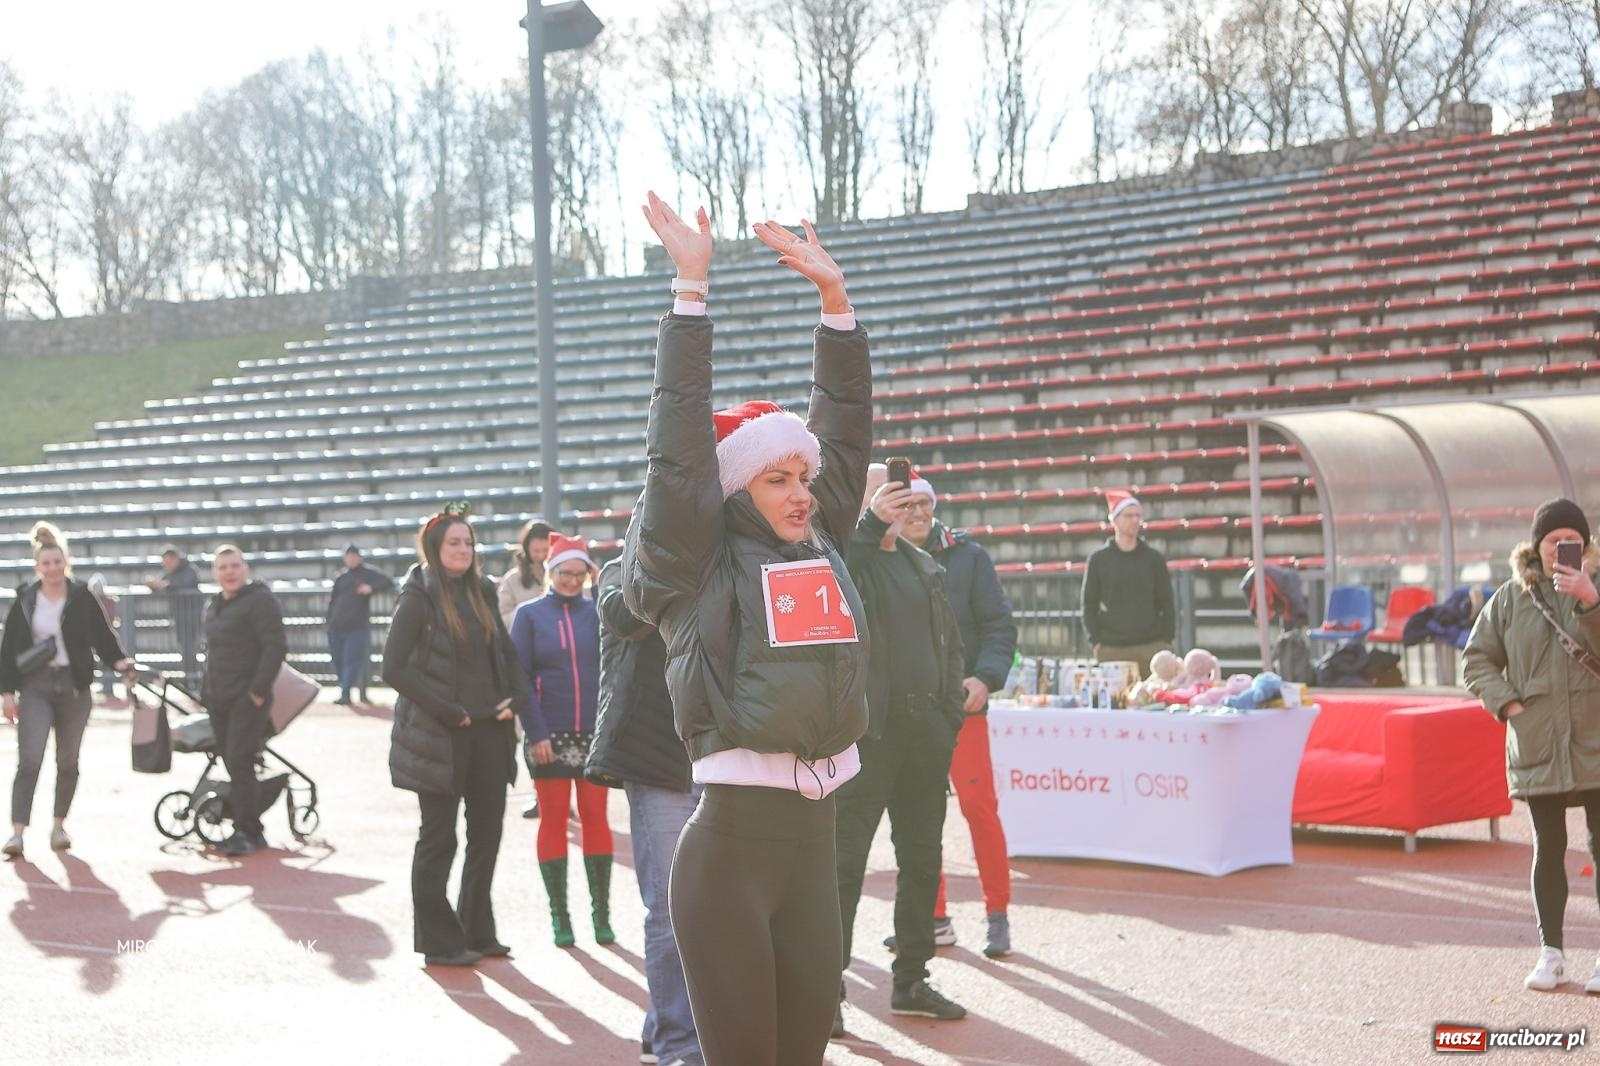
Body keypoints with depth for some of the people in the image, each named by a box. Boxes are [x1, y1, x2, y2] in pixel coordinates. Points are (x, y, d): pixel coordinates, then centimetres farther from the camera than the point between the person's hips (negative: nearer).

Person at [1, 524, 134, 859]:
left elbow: (102, 636, 4)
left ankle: (59, 825, 23)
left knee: (68, 761, 9)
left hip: (74, 686, 1)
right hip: (35, 687, -1)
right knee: (29, 759, -12)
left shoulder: (82, 598, 2)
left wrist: (118, 661, -14)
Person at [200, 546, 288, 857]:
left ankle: (246, 832, -9)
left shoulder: (260, 601, -9)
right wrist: (207, 691, 17)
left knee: (239, 762, -14)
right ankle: (250, 830, 14)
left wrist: (259, 689, -19)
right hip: (220, 700, 8)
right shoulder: (214, 606, 18)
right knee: (232, 763, 8)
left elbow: (276, 647, -16)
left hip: (248, 698, -8)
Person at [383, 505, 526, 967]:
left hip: (488, 731, 6)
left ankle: (478, 932, 23)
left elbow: (506, 652, 19)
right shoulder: (418, 598, -8)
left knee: (487, 833, 11)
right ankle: (438, 942, 9)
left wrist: (516, 697, 2)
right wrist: (449, 712, -15)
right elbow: (394, 669, -15)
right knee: (438, 838, 1)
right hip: (439, 737, -6)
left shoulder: (481, 592, 12)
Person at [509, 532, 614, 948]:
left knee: (595, 818, 4)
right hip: (550, 737, -1)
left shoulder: (599, 612, 5)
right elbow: (520, 677, -2)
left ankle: (601, 913, 12)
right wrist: (535, 732, -11)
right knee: (554, 821, 4)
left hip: (595, 735, 1)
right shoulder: (530, 614, 2)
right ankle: (559, 915, 11)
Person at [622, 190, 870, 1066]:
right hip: (730, 837, -6)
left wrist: (833, 294, 10)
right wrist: (691, 286, -9)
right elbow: (679, 441, -9)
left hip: (815, 833, 6)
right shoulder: (698, 564, -2)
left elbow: (846, 430, 14)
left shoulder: (822, 551, 13)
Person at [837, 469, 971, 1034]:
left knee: (922, 859, 12)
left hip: (926, 732, 7)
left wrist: (951, 712, 11)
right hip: (867, 730, -7)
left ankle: (910, 981, 22)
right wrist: (868, 527, -35)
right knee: (846, 861, -5)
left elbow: (949, 642, 21)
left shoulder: (924, 566, 17)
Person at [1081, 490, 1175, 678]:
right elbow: (1090, 605, 6)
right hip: (1111, 650, -1)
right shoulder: (1099, 560, 6)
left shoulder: (1154, 558, 8)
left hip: (1152, 647, 1)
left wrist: (1167, 641, 2)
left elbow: (1166, 603, 10)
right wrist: (1095, 641, -3)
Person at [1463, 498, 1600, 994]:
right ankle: (1551, 952, 19)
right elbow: (1476, 660, 9)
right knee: (1548, 849, 9)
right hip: (1537, 746, 2)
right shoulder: (1510, 598, 5)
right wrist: (1506, 702, -4)